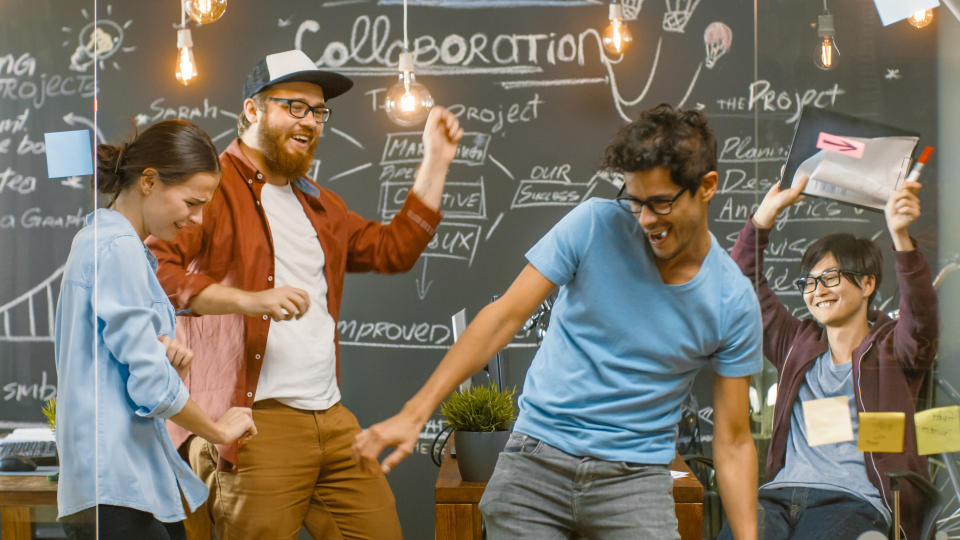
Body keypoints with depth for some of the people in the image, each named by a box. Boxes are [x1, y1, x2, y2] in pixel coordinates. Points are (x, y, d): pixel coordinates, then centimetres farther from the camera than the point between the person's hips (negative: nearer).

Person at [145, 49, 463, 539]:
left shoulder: (317, 203, 25)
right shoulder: (212, 188, -4)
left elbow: (393, 249, 29)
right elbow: (155, 270, -16)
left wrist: (435, 162, 25)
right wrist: (248, 299, -25)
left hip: (332, 420, 8)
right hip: (254, 423, -8)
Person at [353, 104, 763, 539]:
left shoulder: (733, 302, -4)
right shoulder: (594, 226, -8)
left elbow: (733, 441, 1)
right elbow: (506, 316, -11)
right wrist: (415, 413, -18)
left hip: (634, 476, 0)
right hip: (538, 457, 0)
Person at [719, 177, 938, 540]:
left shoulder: (892, 349, 13)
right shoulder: (797, 345, 26)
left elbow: (920, 313, -9)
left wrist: (900, 235, -24)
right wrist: (765, 215, 12)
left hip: (853, 499, -3)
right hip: (782, 492, 3)